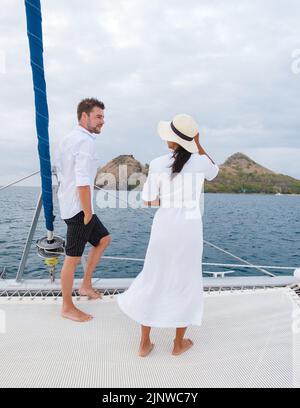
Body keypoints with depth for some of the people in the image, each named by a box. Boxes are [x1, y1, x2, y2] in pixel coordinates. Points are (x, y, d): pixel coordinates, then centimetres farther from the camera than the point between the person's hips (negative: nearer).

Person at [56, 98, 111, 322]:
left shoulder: (70, 138, 14)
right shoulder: (86, 141, -17)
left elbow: (62, 172, 18)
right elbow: (83, 182, -25)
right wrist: (88, 214, -16)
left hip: (69, 204, 10)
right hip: (79, 207, -10)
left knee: (103, 239, 21)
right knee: (73, 258, 1)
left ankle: (86, 285, 29)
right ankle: (67, 307, 18)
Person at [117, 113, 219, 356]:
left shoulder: (158, 164, -5)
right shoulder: (201, 161, -3)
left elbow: (149, 201, -1)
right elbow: (214, 173, 22)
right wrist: (198, 143, 16)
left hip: (164, 228, 0)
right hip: (190, 229, 0)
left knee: (153, 283, 14)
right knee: (186, 284, 15)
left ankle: (144, 343, 23)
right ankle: (179, 343, 28)